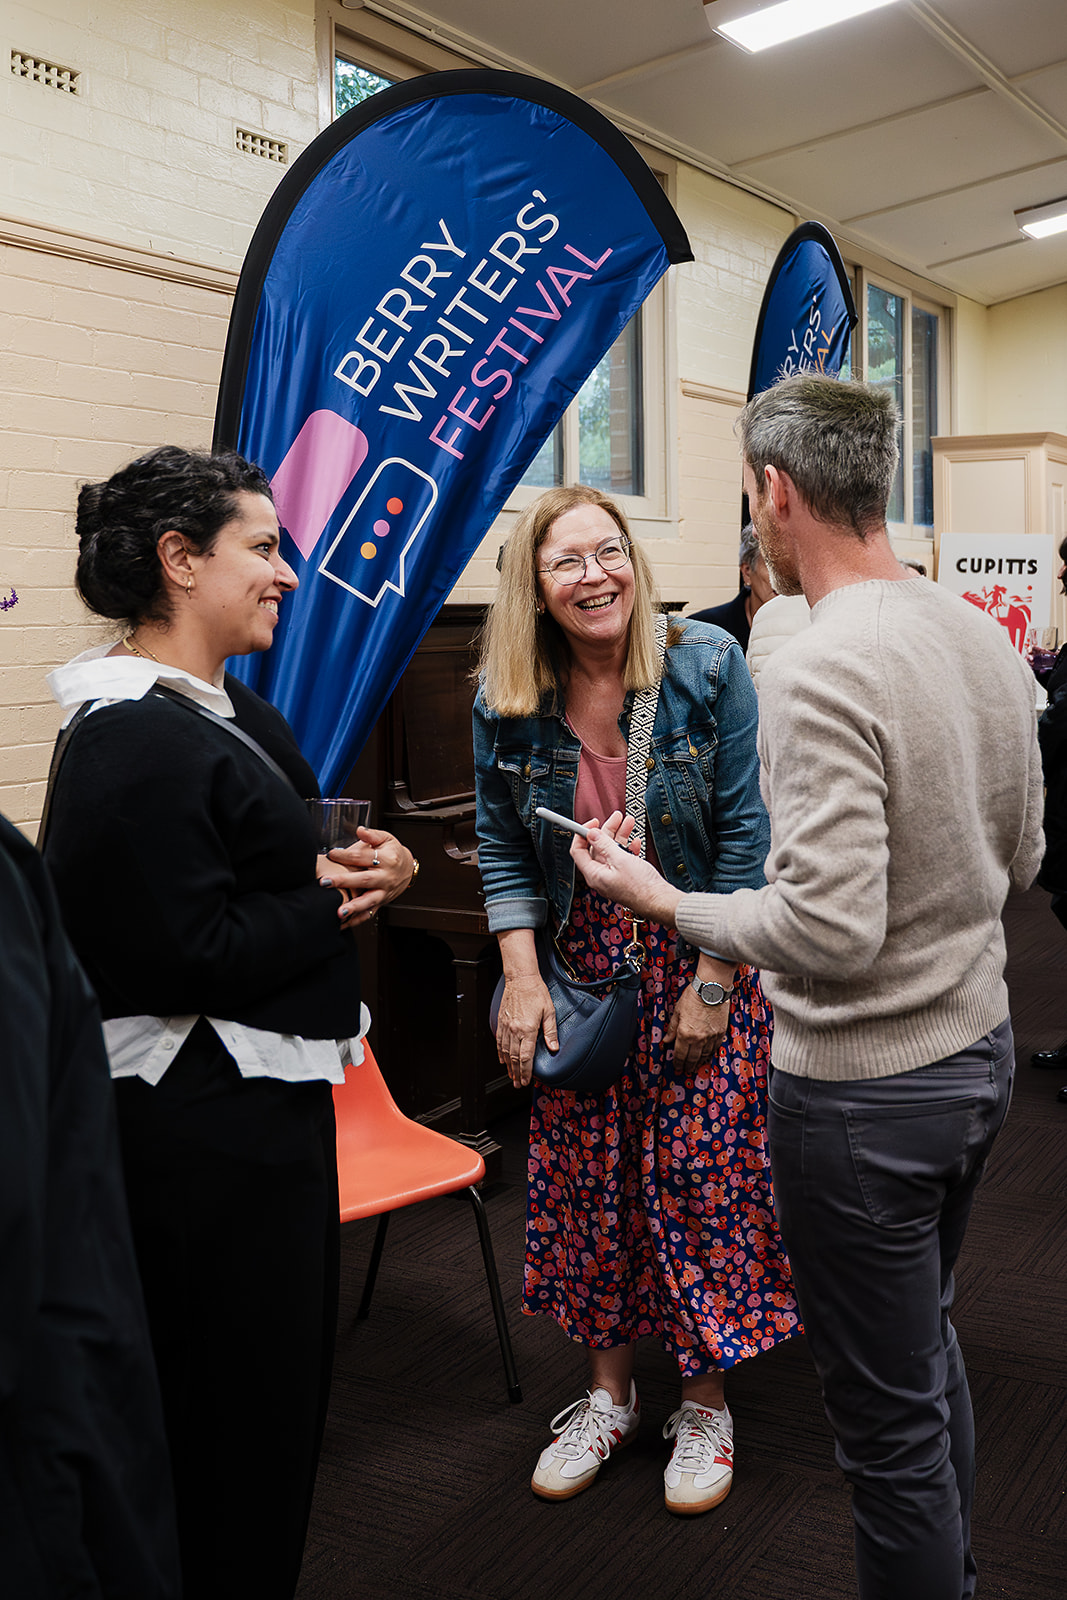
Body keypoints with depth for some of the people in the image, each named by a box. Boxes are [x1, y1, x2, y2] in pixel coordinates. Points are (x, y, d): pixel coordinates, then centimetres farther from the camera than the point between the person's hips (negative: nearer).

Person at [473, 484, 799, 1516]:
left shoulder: (708, 667, -12)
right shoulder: (506, 704, -4)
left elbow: (744, 831, -10)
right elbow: (503, 849, 4)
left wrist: (714, 981, -12)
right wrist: (521, 977, -6)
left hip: (703, 960, -2)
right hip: (582, 959, 3)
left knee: (703, 1173, 2)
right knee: (583, 1175, 9)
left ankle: (705, 1405, 24)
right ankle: (607, 1393, 30)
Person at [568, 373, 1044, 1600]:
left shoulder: (816, 674, -25)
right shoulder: (985, 638, 1)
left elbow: (832, 931, -28)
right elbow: (1019, 857, 10)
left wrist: (666, 902, -15)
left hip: (862, 1091, -9)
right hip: (979, 1048, 9)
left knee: (889, 1416, 10)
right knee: (928, 1351, 28)